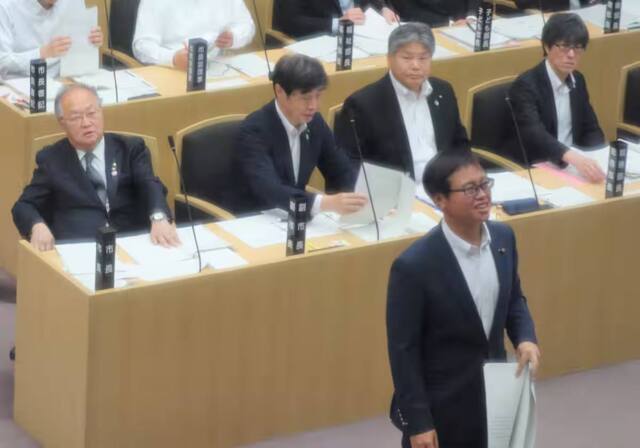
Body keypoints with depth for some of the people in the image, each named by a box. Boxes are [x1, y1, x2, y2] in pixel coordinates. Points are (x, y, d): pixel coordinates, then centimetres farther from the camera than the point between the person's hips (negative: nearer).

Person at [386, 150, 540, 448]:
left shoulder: (503, 237, -5)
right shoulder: (414, 266, -25)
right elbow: (403, 349, -18)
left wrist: (525, 338, -9)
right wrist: (417, 421, -16)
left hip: (493, 395, 6)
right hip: (441, 405, -6)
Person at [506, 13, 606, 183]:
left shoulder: (577, 80, 8)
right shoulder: (526, 85, -15)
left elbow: (591, 129, 12)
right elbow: (534, 133, -29)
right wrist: (574, 157, -44)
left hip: (576, 164, 7)